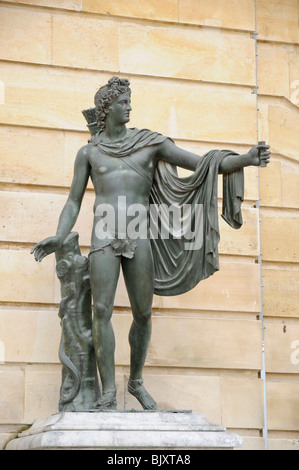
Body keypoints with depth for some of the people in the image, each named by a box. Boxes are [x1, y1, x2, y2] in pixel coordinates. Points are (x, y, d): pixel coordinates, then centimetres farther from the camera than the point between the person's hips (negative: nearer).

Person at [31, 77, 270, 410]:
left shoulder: (152, 143, 11)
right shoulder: (88, 152, 14)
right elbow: (73, 203, 13)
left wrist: (246, 159, -13)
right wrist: (59, 238, -6)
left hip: (139, 239, 1)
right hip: (104, 237, -1)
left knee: (143, 314, 1)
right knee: (101, 311, -12)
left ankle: (136, 382, 21)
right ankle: (108, 391, -8)